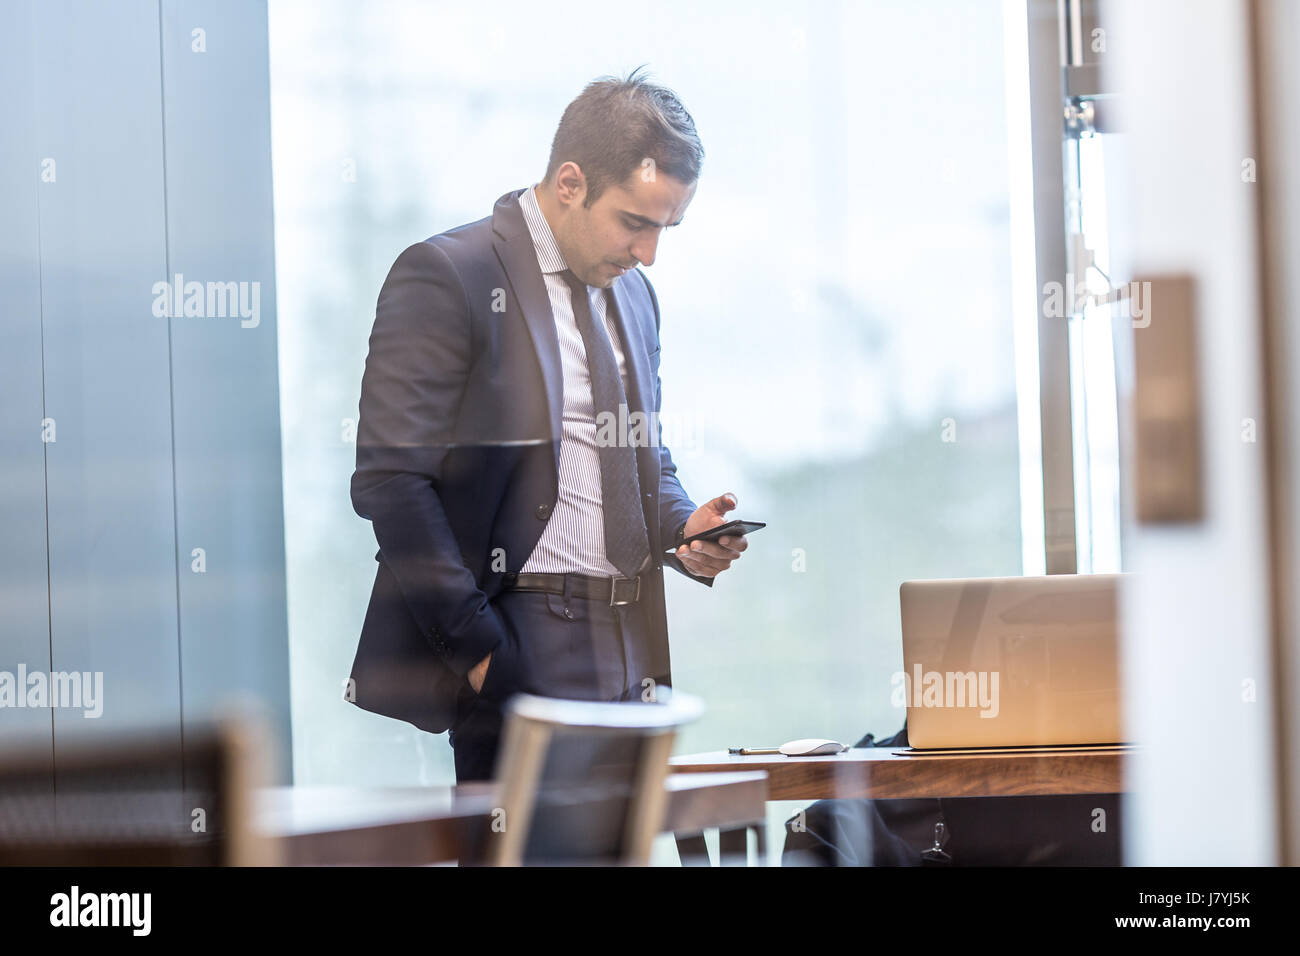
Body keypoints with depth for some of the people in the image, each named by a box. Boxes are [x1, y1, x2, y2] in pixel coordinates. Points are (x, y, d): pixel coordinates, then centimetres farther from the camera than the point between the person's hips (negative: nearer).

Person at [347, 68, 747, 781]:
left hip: (625, 649, 8)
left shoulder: (633, 294, 18)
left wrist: (684, 527, 5)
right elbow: (390, 481, -13)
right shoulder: (447, 276, -7)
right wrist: (474, 644, -17)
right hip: (521, 651, -8)